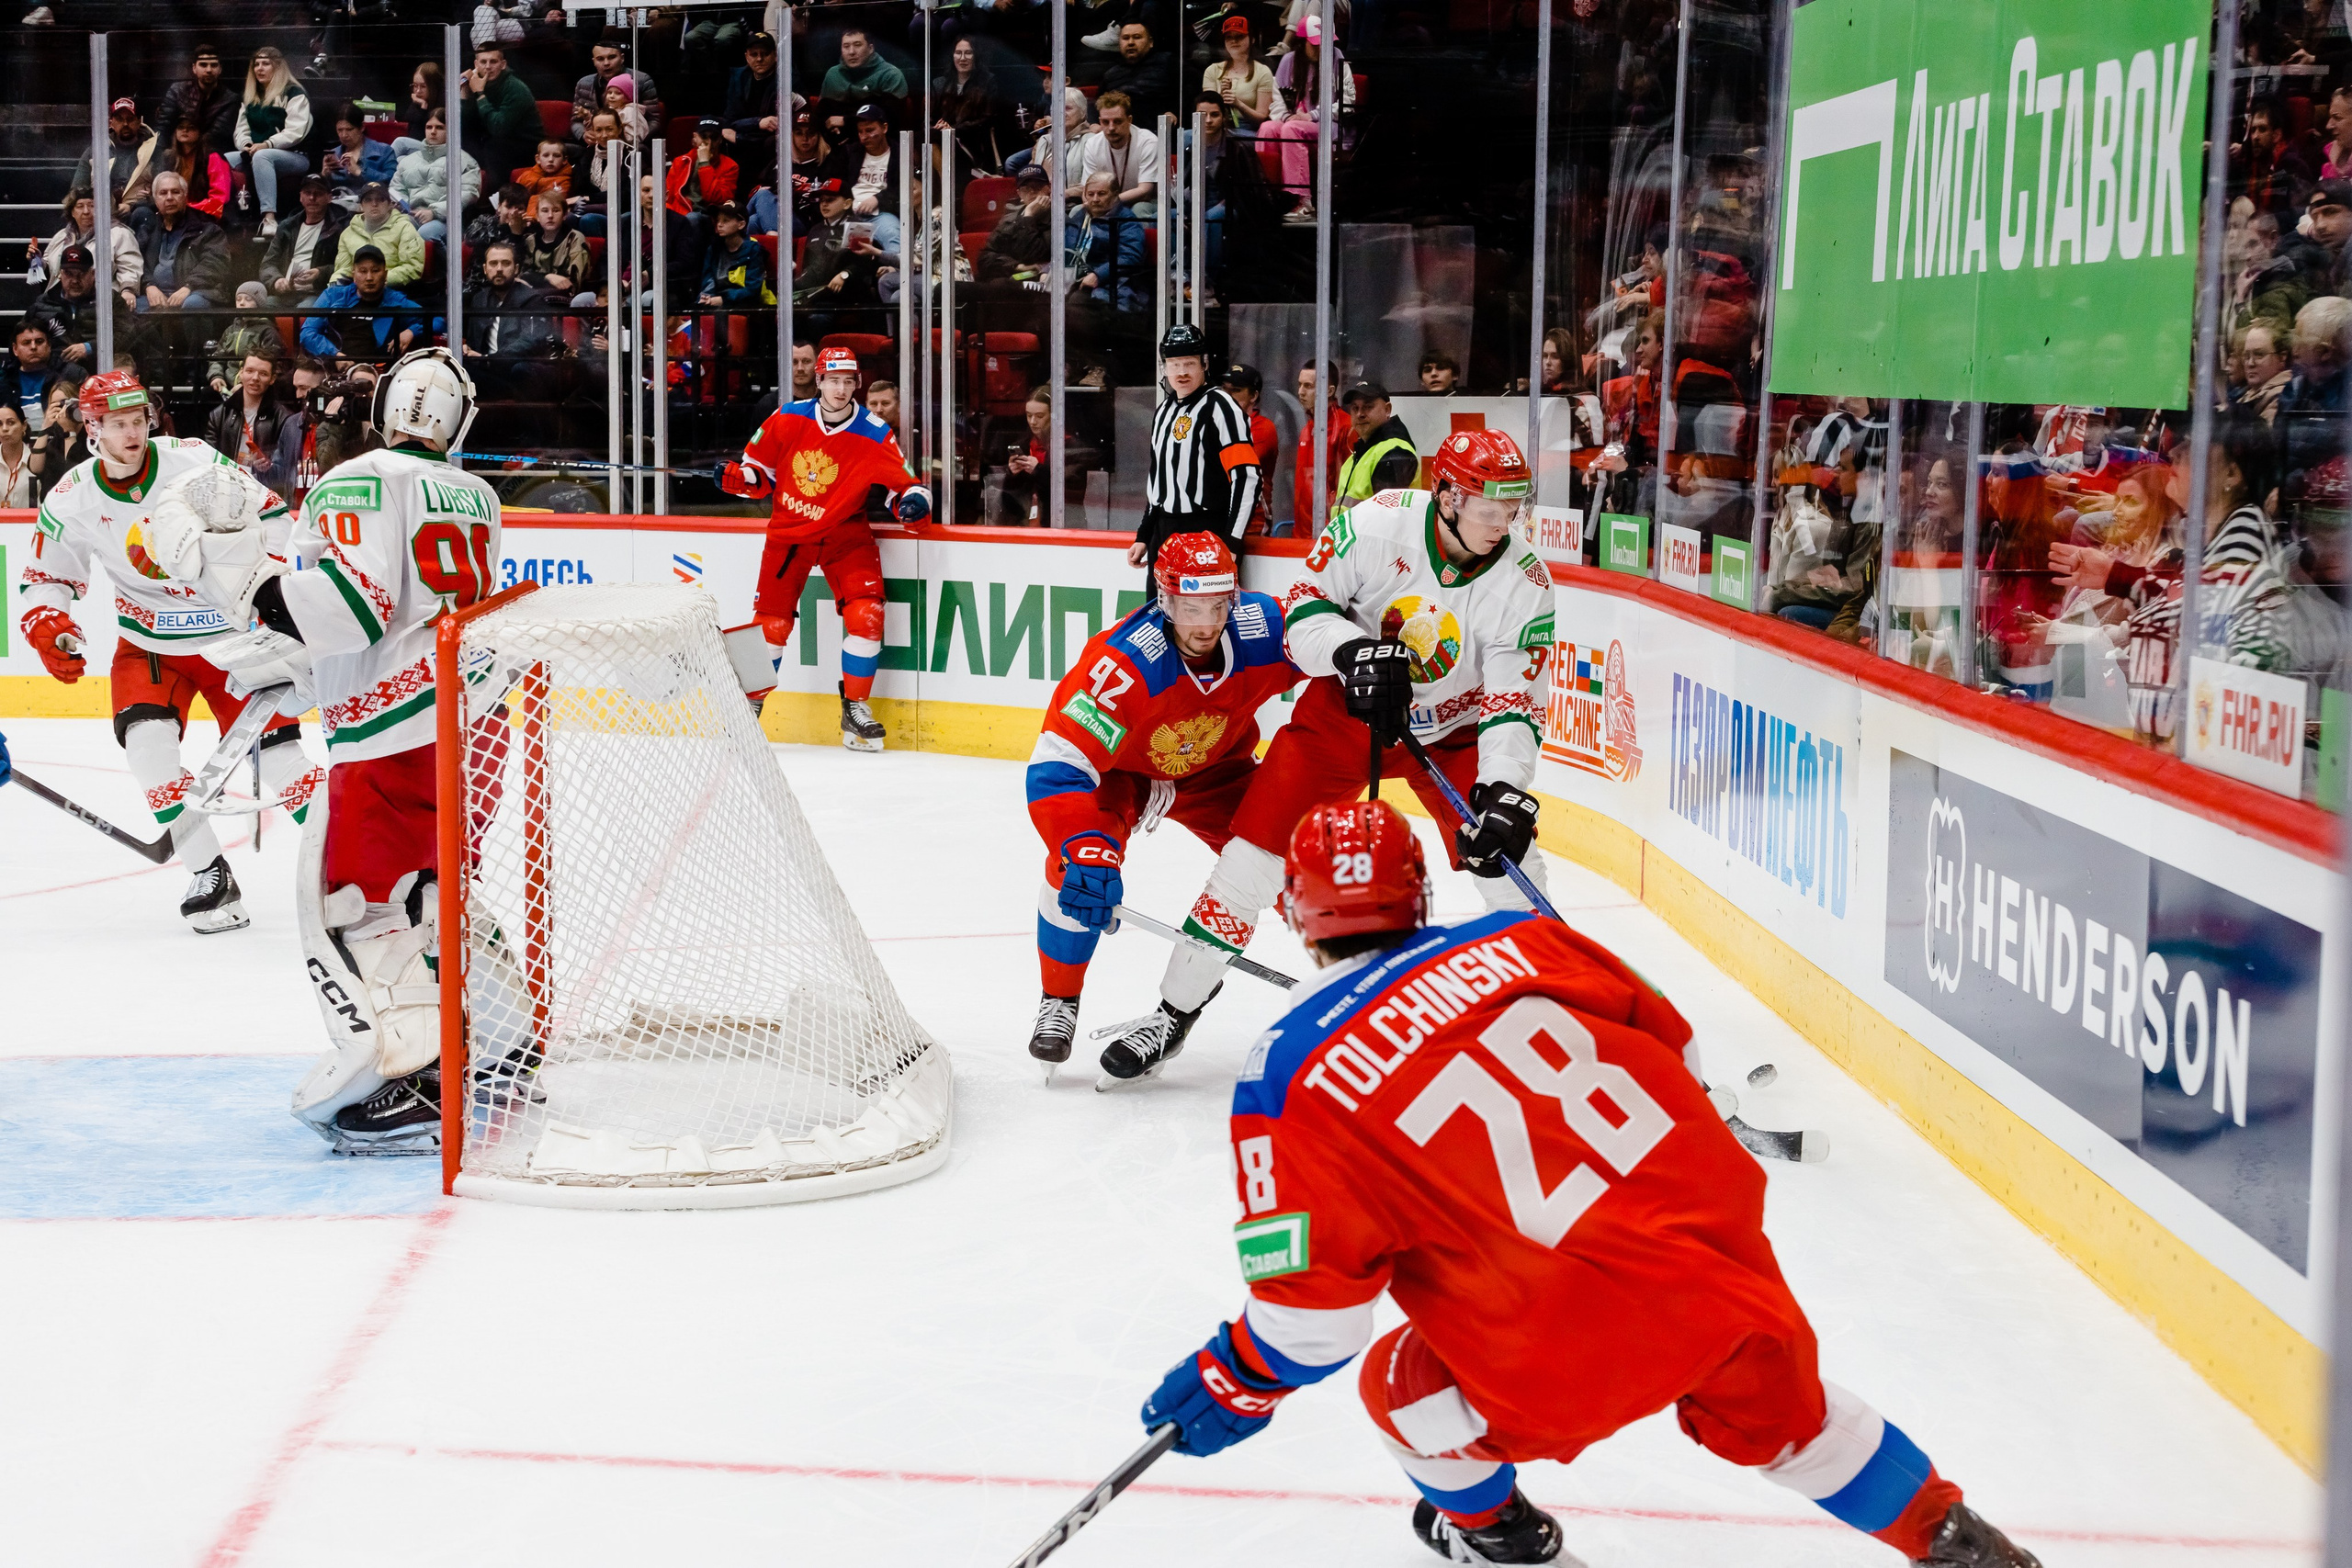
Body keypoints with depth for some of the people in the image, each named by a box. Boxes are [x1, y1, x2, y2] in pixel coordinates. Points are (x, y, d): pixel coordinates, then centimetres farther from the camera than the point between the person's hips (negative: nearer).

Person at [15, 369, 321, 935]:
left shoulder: (196, 462, -16)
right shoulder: (72, 500, -8)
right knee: (146, 741, -20)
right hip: (150, 643, 2)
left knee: (274, 746, -9)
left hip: (232, 630, -2)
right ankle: (211, 877, -11)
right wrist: (46, 625, -15)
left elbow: (270, 518, -9)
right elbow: (44, 576, 3)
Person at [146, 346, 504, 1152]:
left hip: (398, 728, -8)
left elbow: (357, 603, -22)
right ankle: (503, 1051, 29)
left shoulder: (359, 482, -9)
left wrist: (236, 570, -18)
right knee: (426, 891, 23)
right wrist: (294, 660, 27)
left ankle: (412, 1086, -14)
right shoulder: (475, 497, 16)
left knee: (349, 906, -4)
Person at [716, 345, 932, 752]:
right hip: (789, 531, 0)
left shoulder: (875, 436, -10)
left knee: (865, 613, -17)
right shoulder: (787, 420, -6)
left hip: (845, 534, 0)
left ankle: (856, 709, -2)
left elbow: (901, 485, -8)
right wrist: (738, 477, -15)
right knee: (772, 622, -3)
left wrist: (913, 500, -30)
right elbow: (760, 467, 5)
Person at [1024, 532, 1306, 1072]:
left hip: (1215, 765, 4)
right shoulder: (1121, 662, -41)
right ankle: (1059, 1003, -7)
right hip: (1118, 766, -4)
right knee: (1077, 862, -27)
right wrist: (1085, 850, -55)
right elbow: (1055, 767, -43)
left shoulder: (1265, 629, -29)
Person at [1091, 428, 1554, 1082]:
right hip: (1345, 707, -1)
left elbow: (1511, 704, -19)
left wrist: (1504, 789, -33)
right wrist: (1354, 651, -35)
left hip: (1452, 726, 1)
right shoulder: (1375, 524, -24)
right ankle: (1178, 1007, 3)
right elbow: (1303, 606, -16)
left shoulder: (1525, 582, -19)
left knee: (1508, 855, -13)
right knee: (1256, 844, -9)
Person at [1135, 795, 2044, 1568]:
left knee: (1407, 1387, 22)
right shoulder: (1516, 941, 8)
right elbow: (1673, 1047, 18)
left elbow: (1314, 1293, -7)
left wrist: (1240, 1383, 11)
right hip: (1720, 1246, 5)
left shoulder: (1288, 1073, -5)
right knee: (1776, 1410, 32)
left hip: (1576, 1350, -5)